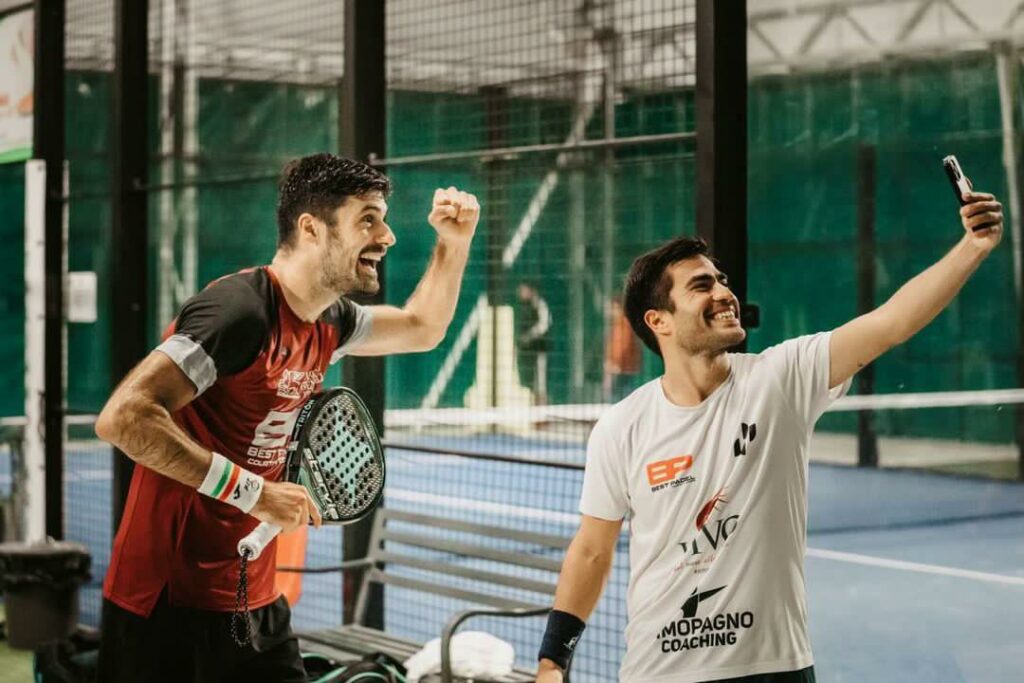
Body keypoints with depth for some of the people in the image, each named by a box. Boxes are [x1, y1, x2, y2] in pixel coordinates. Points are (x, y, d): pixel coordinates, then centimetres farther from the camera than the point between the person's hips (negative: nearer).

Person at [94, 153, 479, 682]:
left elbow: (422, 327, 28)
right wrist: (253, 491, -28)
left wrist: (455, 240, 13)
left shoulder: (326, 321, 7)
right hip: (168, 607, -8)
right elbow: (123, 417, -29)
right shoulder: (239, 309, -21)